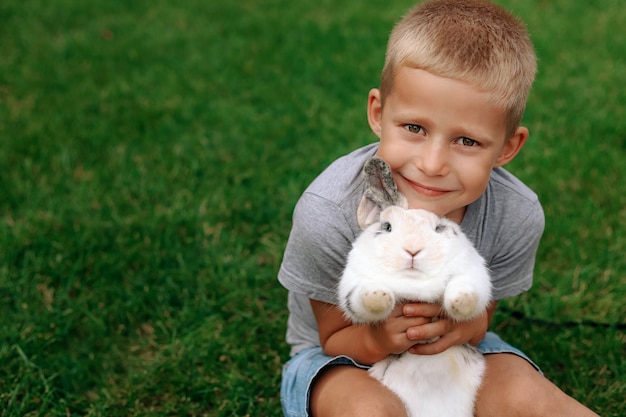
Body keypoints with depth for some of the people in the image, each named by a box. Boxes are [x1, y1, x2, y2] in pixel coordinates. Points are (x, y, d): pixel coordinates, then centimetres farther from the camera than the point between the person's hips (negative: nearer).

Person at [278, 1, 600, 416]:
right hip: (344, 355, -3)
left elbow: (481, 321, -5)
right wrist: (376, 340, -40)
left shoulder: (517, 217, -22)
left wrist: (465, 325, -31)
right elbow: (335, 340, -16)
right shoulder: (328, 213, -30)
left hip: (450, 351, 3)